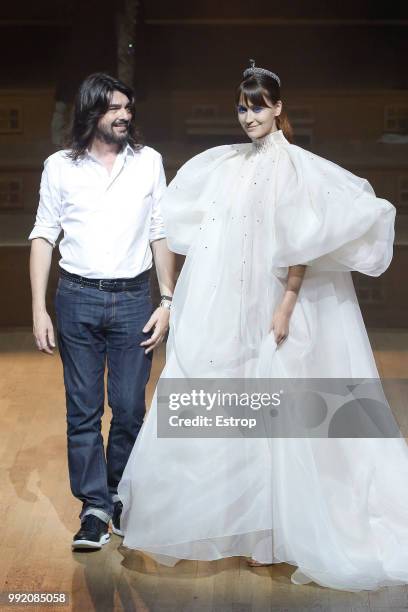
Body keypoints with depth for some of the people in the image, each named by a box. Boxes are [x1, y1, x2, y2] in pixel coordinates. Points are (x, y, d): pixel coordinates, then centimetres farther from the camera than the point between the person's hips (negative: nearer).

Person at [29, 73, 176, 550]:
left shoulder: (149, 162, 5)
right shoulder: (60, 167, 3)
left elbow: (160, 236, 8)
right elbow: (43, 237, 5)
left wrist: (167, 301, 2)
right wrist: (39, 309, -2)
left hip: (133, 299, 1)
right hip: (77, 299, 0)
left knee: (129, 408, 3)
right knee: (83, 410, 2)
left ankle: (122, 499, 21)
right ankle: (95, 508, 10)